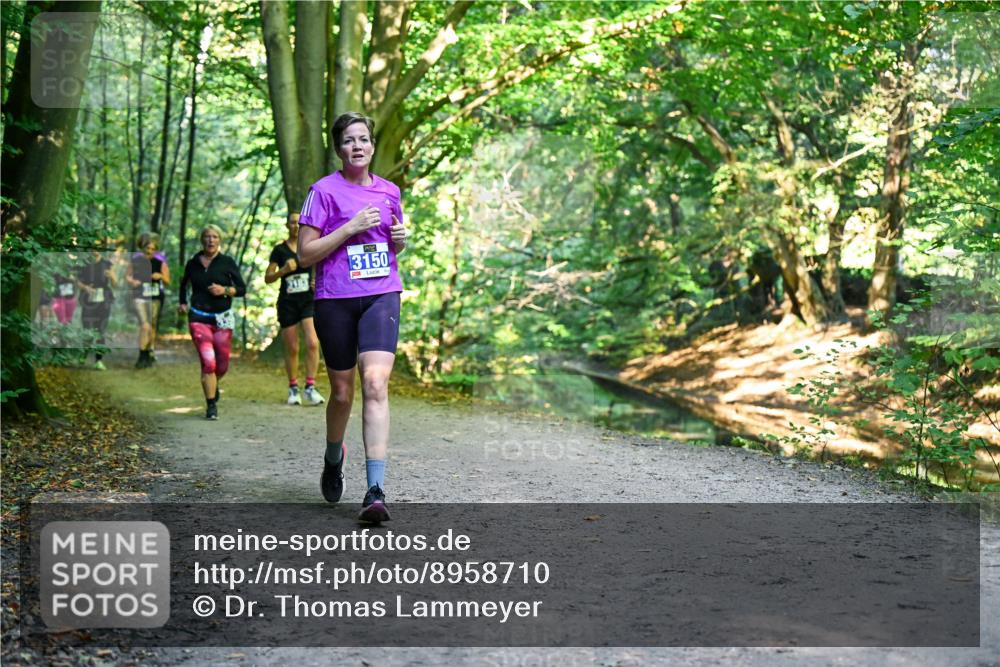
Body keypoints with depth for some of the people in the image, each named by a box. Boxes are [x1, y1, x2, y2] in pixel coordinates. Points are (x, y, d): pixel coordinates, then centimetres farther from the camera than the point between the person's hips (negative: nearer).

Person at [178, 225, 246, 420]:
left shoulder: (227, 262, 2)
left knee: (222, 364, 6)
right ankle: (211, 405, -5)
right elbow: (184, 284, 27)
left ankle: (214, 385, 40)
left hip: (222, 318, 1)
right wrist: (182, 303, 18)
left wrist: (225, 290, -13)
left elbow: (242, 288, 2)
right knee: (208, 361, -14)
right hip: (199, 318, 0)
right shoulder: (193, 263, 7)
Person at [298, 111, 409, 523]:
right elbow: (305, 254, -4)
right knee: (342, 392, 8)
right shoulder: (324, 191, -1)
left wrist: (400, 239, 3)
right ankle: (333, 458, 40)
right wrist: (350, 228, -13)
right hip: (335, 300, -2)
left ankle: (375, 492, -20)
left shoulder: (389, 192, 12)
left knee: (375, 385, -16)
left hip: (382, 296, 2)